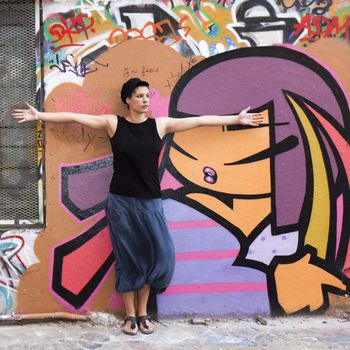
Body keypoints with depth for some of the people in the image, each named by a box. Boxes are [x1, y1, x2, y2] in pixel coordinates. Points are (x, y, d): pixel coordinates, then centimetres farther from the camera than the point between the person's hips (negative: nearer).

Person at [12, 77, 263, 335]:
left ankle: (143, 312, 17)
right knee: (127, 258, 5)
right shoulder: (113, 123, -2)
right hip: (121, 202, -1)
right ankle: (130, 315, 17)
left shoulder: (161, 124, 1)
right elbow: (74, 117, -1)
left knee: (157, 254, 0)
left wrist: (236, 119, 6)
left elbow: (200, 120, 4)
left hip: (150, 202, 2)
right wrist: (39, 115, -3)